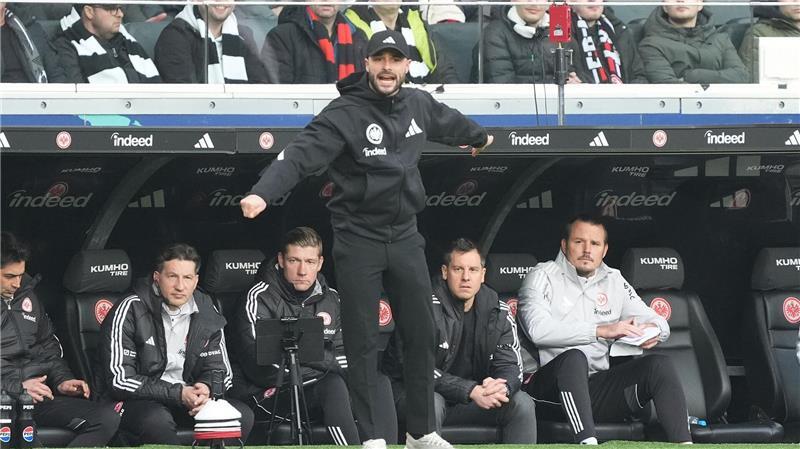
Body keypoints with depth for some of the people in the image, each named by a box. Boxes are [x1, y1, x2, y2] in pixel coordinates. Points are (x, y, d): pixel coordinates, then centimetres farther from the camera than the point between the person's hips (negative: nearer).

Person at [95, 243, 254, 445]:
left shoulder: (206, 313, 5)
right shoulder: (129, 311, -11)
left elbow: (220, 371, 11)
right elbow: (120, 380, -16)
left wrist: (206, 389, -15)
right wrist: (178, 394, -22)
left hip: (187, 398, 5)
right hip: (137, 400, -5)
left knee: (242, 416, -17)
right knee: (157, 421, -38)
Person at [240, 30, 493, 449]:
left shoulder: (418, 104, 4)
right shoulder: (344, 114, -16)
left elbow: (448, 121, 28)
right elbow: (300, 154, -28)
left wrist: (479, 136, 49)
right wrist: (263, 193, -45)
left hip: (405, 237, 6)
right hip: (357, 240, -6)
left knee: (421, 335, 10)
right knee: (362, 343, 0)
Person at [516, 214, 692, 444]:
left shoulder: (613, 281, 19)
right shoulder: (543, 276, 3)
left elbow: (660, 323, 15)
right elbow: (538, 329, -16)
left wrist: (653, 329, -13)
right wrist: (602, 331, -24)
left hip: (598, 388, 5)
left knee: (659, 364, -16)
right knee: (573, 357, -36)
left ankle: (683, 444, -31)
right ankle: (588, 442, -53)